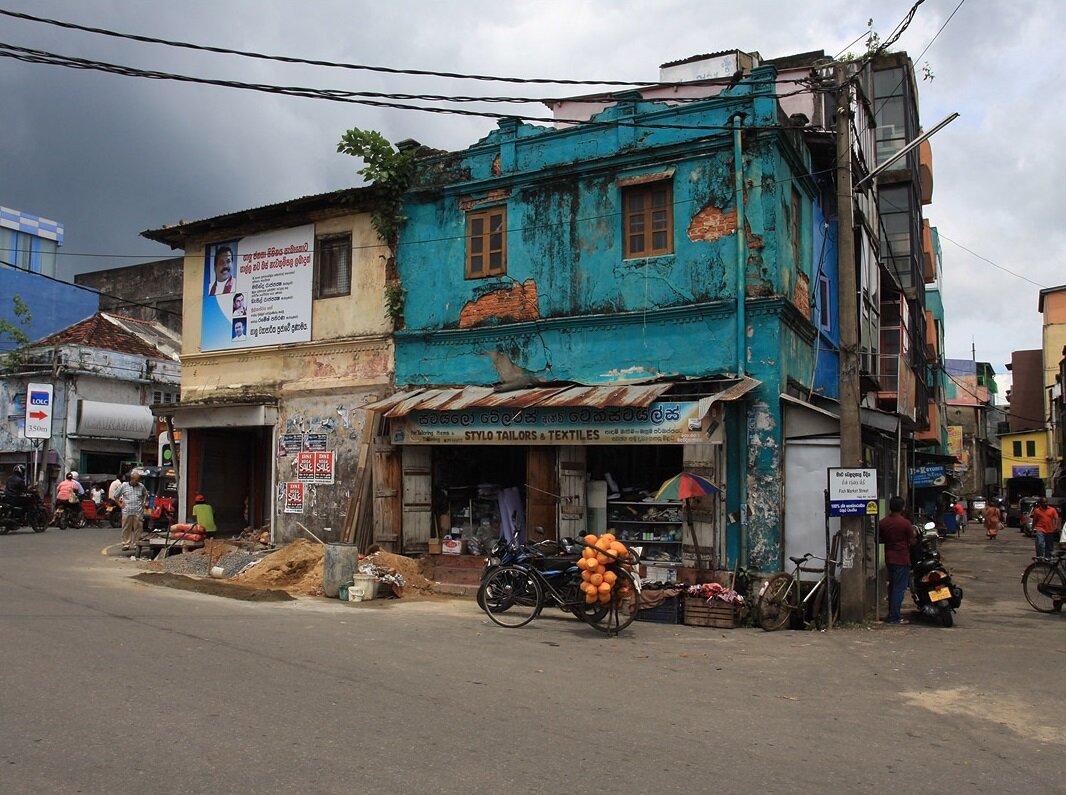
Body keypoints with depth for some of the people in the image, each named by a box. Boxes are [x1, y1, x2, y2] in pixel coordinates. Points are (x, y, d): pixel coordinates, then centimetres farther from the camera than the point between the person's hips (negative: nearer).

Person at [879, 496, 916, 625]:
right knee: (899, 588, -2)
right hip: (902, 559, -6)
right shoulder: (906, 523, -14)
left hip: (889, 558, 6)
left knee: (892, 586, 17)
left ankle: (892, 613, 25)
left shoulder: (882, 523, 2)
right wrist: (914, 535, 9)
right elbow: (912, 542, -10)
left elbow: (879, 539, 10)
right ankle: (895, 617, -2)